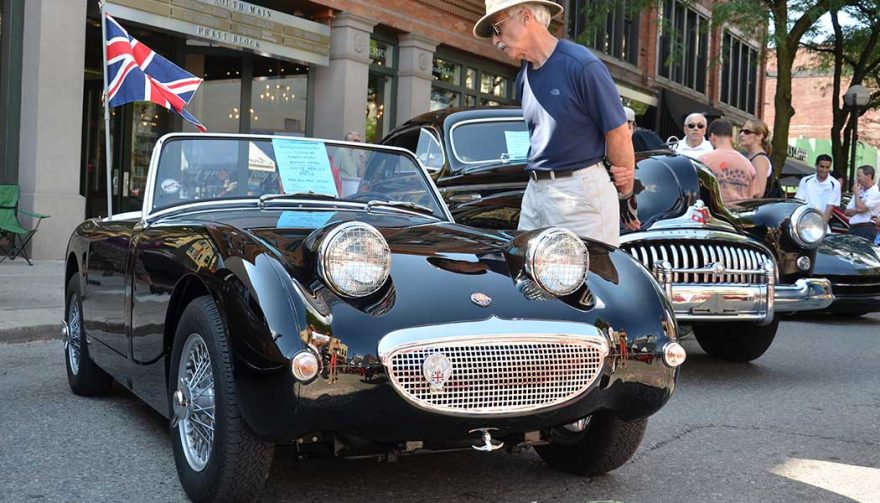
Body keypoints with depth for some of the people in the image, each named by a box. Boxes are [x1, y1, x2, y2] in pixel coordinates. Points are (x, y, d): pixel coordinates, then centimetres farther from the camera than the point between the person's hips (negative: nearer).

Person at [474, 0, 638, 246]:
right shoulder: (524, 76, 13)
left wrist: (626, 196, 0)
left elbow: (619, 134, -7)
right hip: (534, 190, 8)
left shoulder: (581, 65, -11)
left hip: (580, 191, -8)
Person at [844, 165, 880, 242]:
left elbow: (861, 208, -19)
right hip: (853, 229, 8)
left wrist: (856, 193, -5)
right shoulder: (860, 191, 18)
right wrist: (856, 210, -7)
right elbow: (847, 212, 15)